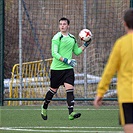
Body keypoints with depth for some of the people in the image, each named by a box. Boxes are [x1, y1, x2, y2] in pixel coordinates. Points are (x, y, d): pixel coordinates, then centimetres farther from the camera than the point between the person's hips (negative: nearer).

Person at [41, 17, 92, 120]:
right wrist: (66, 60, -24)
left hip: (68, 69, 4)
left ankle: (71, 113, -17)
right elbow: (54, 54, -17)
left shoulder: (72, 38, 10)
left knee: (70, 89, -11)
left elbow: (76, 52, 22)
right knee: (53, 90, 6)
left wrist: (85, 45, 11)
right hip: (56, 68, -4)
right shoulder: (57, 38, -9)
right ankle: (44, 107, 30)